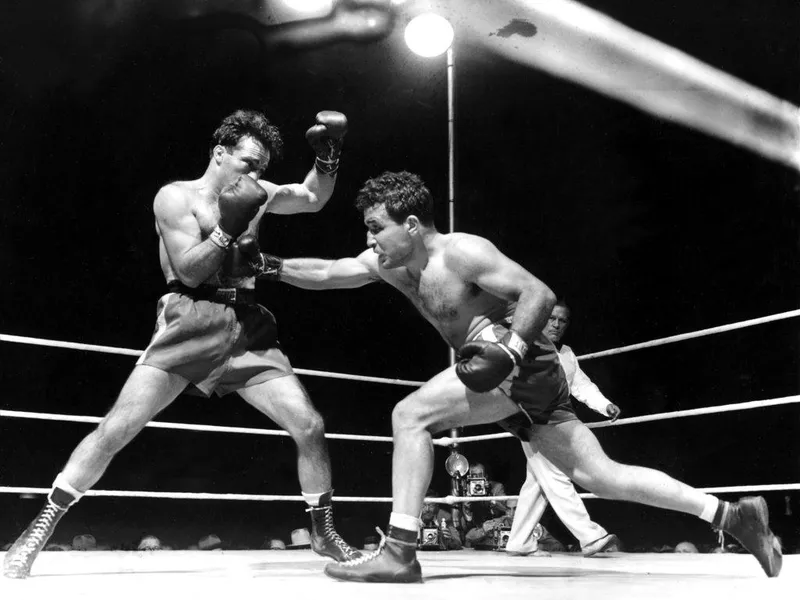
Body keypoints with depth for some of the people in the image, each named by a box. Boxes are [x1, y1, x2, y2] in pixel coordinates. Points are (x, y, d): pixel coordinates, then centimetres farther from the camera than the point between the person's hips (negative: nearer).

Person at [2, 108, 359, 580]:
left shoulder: (253, 193, 15)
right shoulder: (176, 197, 1)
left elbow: (314, 199, 16)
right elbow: (189, 272, -8)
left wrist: (328, 155, 1)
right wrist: (229, 228, -18)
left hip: (248, 331, 4)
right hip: (190, 326, -4)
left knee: (309, 426, -4)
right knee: (117, 427, -11)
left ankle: (324, 532, 13)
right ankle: (40, 528, 4)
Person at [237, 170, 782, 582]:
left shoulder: (460, 252, -15)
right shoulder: (390, 262, 10)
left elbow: (540, 294, -19)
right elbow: (327, 273, 13)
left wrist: (508, 352, -28)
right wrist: (270, 266, 4)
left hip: (525, 365, -9)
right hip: (509, 378, 9)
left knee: (410, 414, -16)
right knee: (600, 475, 9)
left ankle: (399, 552, -13)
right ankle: (733, 514, 14)